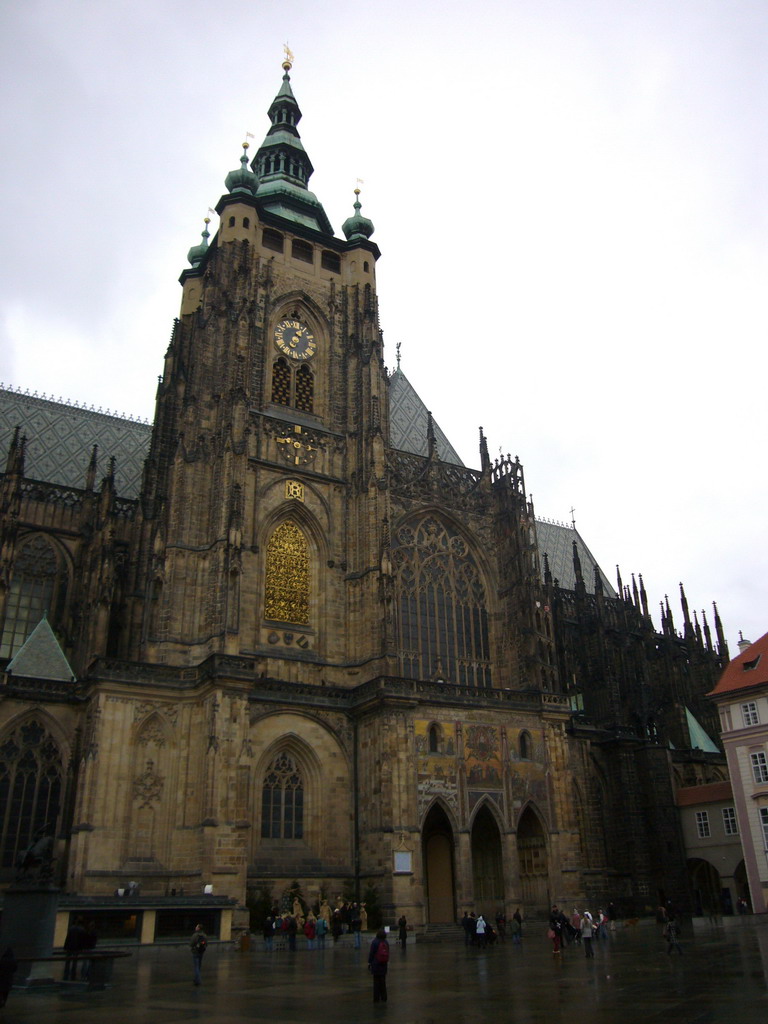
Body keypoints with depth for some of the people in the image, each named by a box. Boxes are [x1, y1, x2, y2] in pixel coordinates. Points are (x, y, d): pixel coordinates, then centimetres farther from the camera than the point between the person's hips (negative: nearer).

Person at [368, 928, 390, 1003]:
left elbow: (371, 953, -11)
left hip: (376, 964, -4)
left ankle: (376, 998, 3)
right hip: (384, 964, 4)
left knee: (376, 981, 2)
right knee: (383, 981, 13)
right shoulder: (386, 943, 2)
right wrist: (387, 962, 18)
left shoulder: (375, 942, -14)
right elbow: (388, 953, 9)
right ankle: (383, 998, 17)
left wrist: (369, 962, -2)